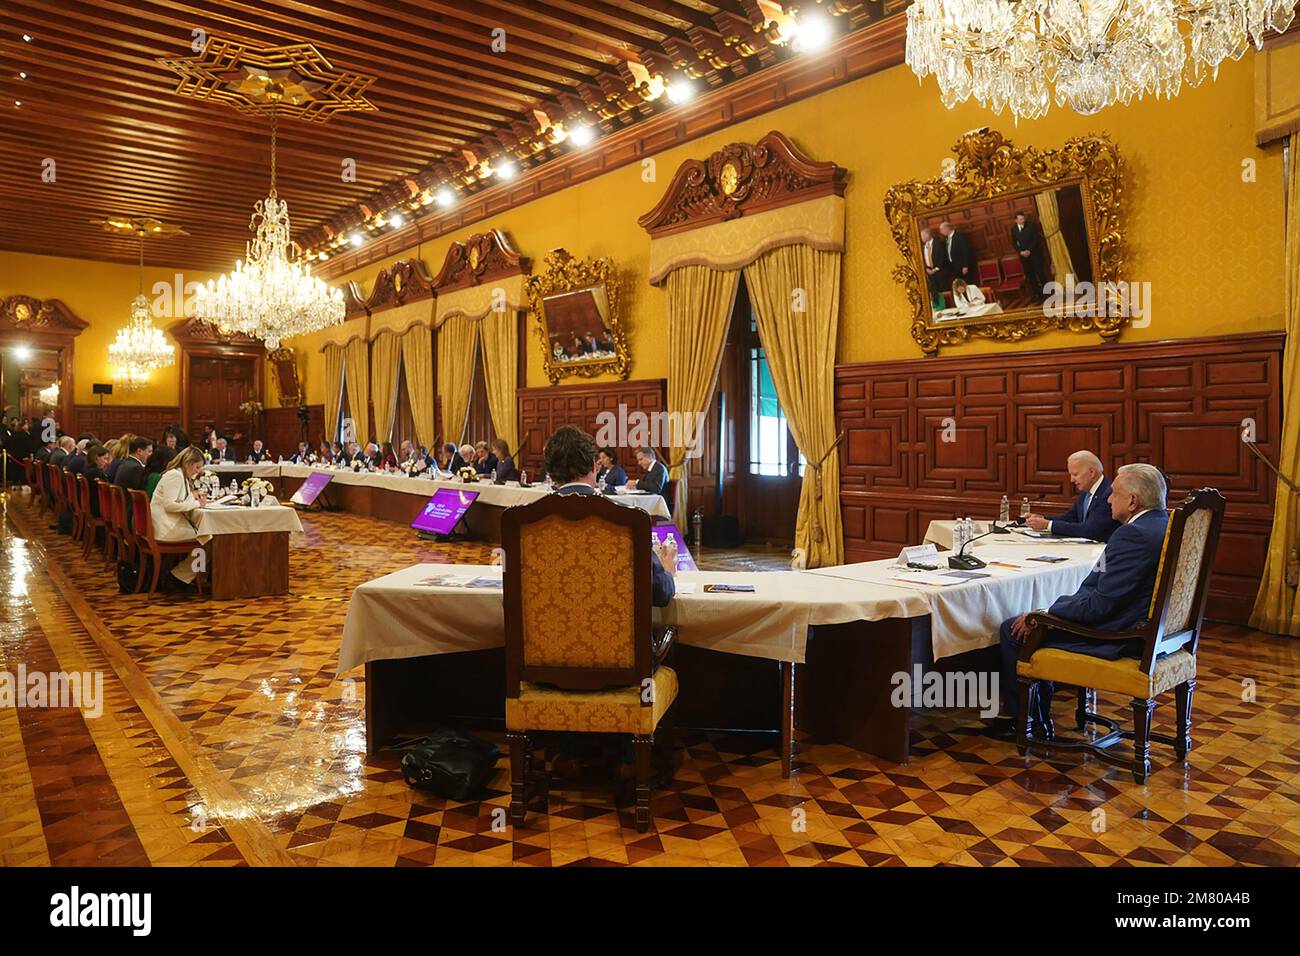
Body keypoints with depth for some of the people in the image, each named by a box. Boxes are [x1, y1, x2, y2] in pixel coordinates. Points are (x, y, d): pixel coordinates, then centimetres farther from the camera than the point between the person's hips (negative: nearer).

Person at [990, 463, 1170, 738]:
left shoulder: (1133, 535, -24)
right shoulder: (1162, 523, 9)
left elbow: (1101, 604, -25)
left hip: (1119, 637, -11)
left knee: (1013, 630, -2)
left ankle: (1017, 718, 16)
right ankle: (1038, 716, 27)